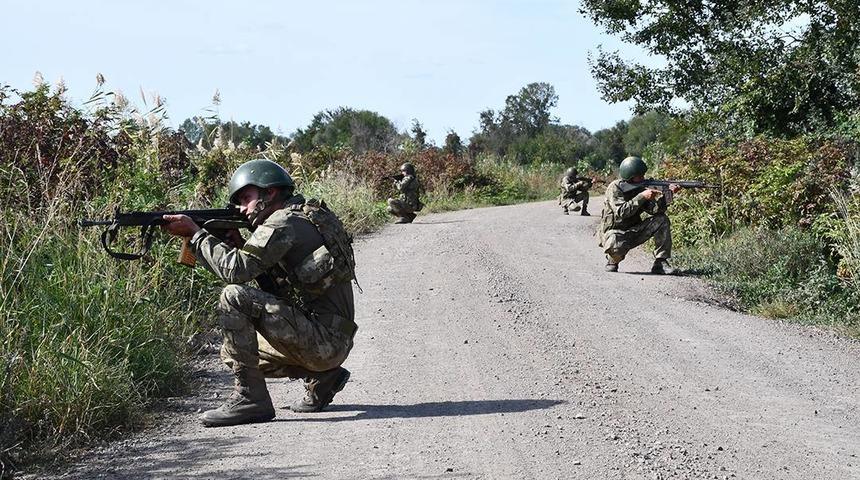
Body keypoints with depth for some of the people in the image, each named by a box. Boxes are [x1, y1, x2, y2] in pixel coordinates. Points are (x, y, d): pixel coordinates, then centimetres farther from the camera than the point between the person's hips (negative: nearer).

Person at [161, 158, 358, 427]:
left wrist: (195, 233, -9)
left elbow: (236, 270, -20)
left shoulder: (285, 222, -12)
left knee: (234, 297, -19)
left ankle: (250, 398, -16)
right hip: (331, 344, 10)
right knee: (232, 352, 20)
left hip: (322, 340, -10)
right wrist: (237, 243, 8)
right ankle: (322, 377, 13)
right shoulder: (304, 218, 18)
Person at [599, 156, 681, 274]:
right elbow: (621, 212, -30)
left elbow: (655, 210, -10)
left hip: (634, 232, 6)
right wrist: (641, 197, -30)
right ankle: (612, 261, -2)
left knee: (662, 220, -10)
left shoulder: (640, 188, 1)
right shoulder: (614, 188, -15)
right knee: (616, 246, -41)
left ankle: (660, 262, -8)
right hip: (614, 233, -6)